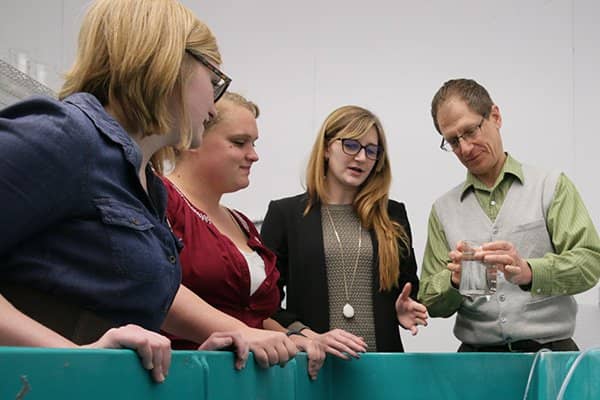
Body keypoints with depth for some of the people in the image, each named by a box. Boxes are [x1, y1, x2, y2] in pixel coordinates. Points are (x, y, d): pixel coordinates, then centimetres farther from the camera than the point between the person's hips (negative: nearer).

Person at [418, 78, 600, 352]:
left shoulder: (552, 186, 8)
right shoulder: (444, 209, 14)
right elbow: (431, 303, 12)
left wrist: (528, 272, -21)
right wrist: (455, 280, -9)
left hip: (549, 352, -2)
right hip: (475, 357, 2)